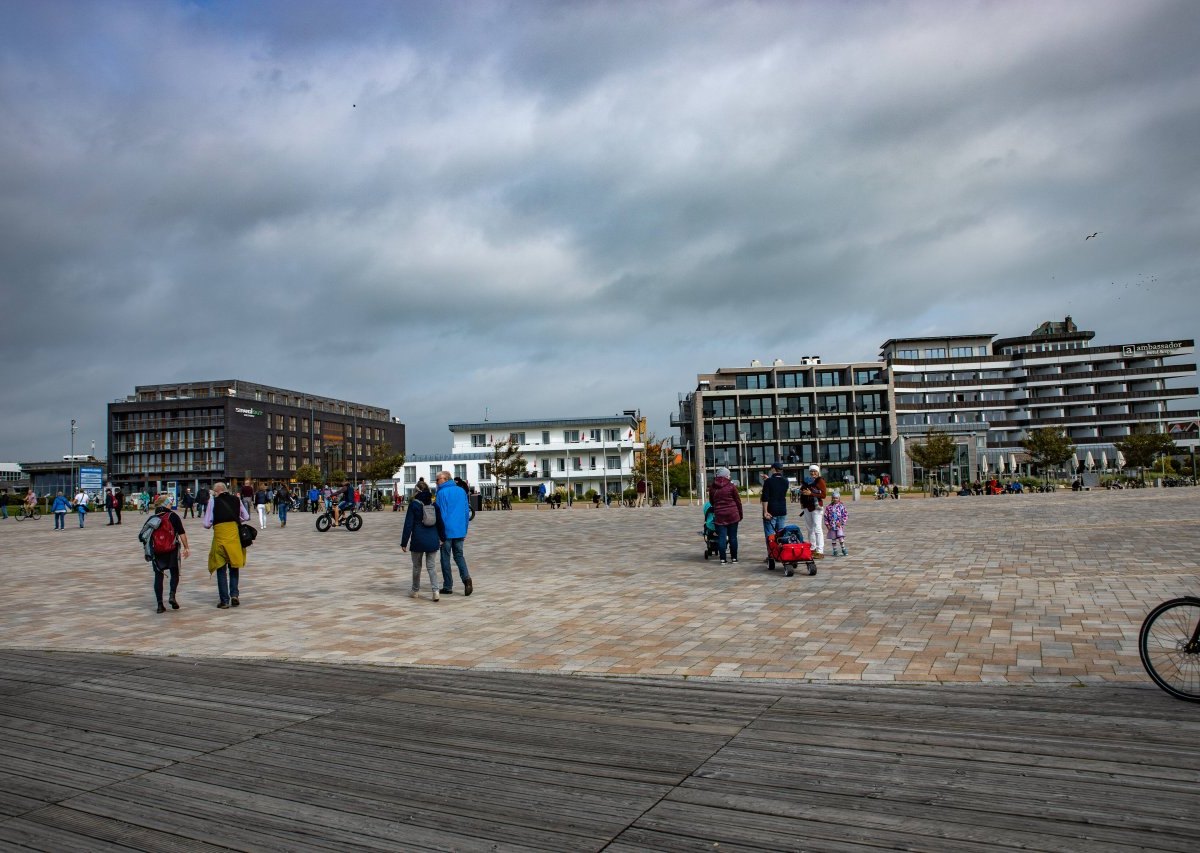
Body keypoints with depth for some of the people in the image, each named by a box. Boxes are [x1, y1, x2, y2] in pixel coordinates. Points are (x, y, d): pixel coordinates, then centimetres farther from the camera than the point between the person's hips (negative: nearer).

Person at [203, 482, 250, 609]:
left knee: (221, 570, 8)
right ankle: (234, 594, 5)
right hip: (234, 536, 2)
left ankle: (224, 600, 9)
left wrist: (211, 524, 17)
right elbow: (246, 517, 12)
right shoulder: (236, 500, 6)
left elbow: (207, 524, -4)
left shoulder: (213, 501, -3)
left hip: (220, 536, -2)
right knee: (234, 567, 17)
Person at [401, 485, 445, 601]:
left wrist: (404, 542, -4)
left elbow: (408, 524, -8)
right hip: (432, 540, 3)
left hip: (418, 540, -3)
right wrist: (442, 538, 23)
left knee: (417, 566, 12)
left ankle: (415, 590, 24)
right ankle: (435, 590, -8)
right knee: (431, 565, 8)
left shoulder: (413, 505, -7)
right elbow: (440, 523, 12)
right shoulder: (434, 505, 6)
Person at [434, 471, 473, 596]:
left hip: (447, 531, -5)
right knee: (459, 555, 15)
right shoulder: (461, 491, 8)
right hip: (460, 531, 5)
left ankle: (448, 587, 10)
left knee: (445, 558, 6)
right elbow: (467, 511, 12)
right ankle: (466, 578, -8)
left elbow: (440, 514, -12)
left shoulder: (442, 493, -10)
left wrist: (439, 534, -7)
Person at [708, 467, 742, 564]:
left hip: (719, 515, 2)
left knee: (721, 537, 3)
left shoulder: (712, 487, 5)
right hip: (732, 514, -1)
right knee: (733, 536, 7)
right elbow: (738, 501, 1)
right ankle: (734, 558, 12)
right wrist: (740, 515, 10)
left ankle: (723, 559, 0)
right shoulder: (731, 486, -4)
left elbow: (711, 501, 15)